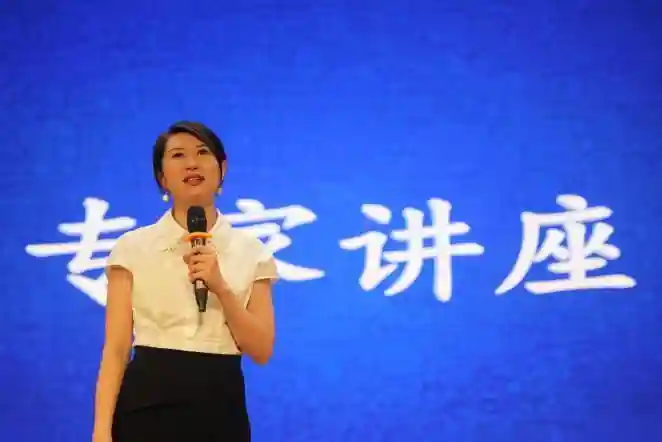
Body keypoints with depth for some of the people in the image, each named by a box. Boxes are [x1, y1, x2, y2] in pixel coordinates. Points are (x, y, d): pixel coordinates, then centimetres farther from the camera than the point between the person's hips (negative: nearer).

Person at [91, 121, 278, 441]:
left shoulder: (251, 252, 7)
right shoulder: (133, 247, 2)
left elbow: (261, 350, 0)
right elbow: (116, 348, -2)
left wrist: (221, 288, -14)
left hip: (219, 407, 2)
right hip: (148, 403, -1)